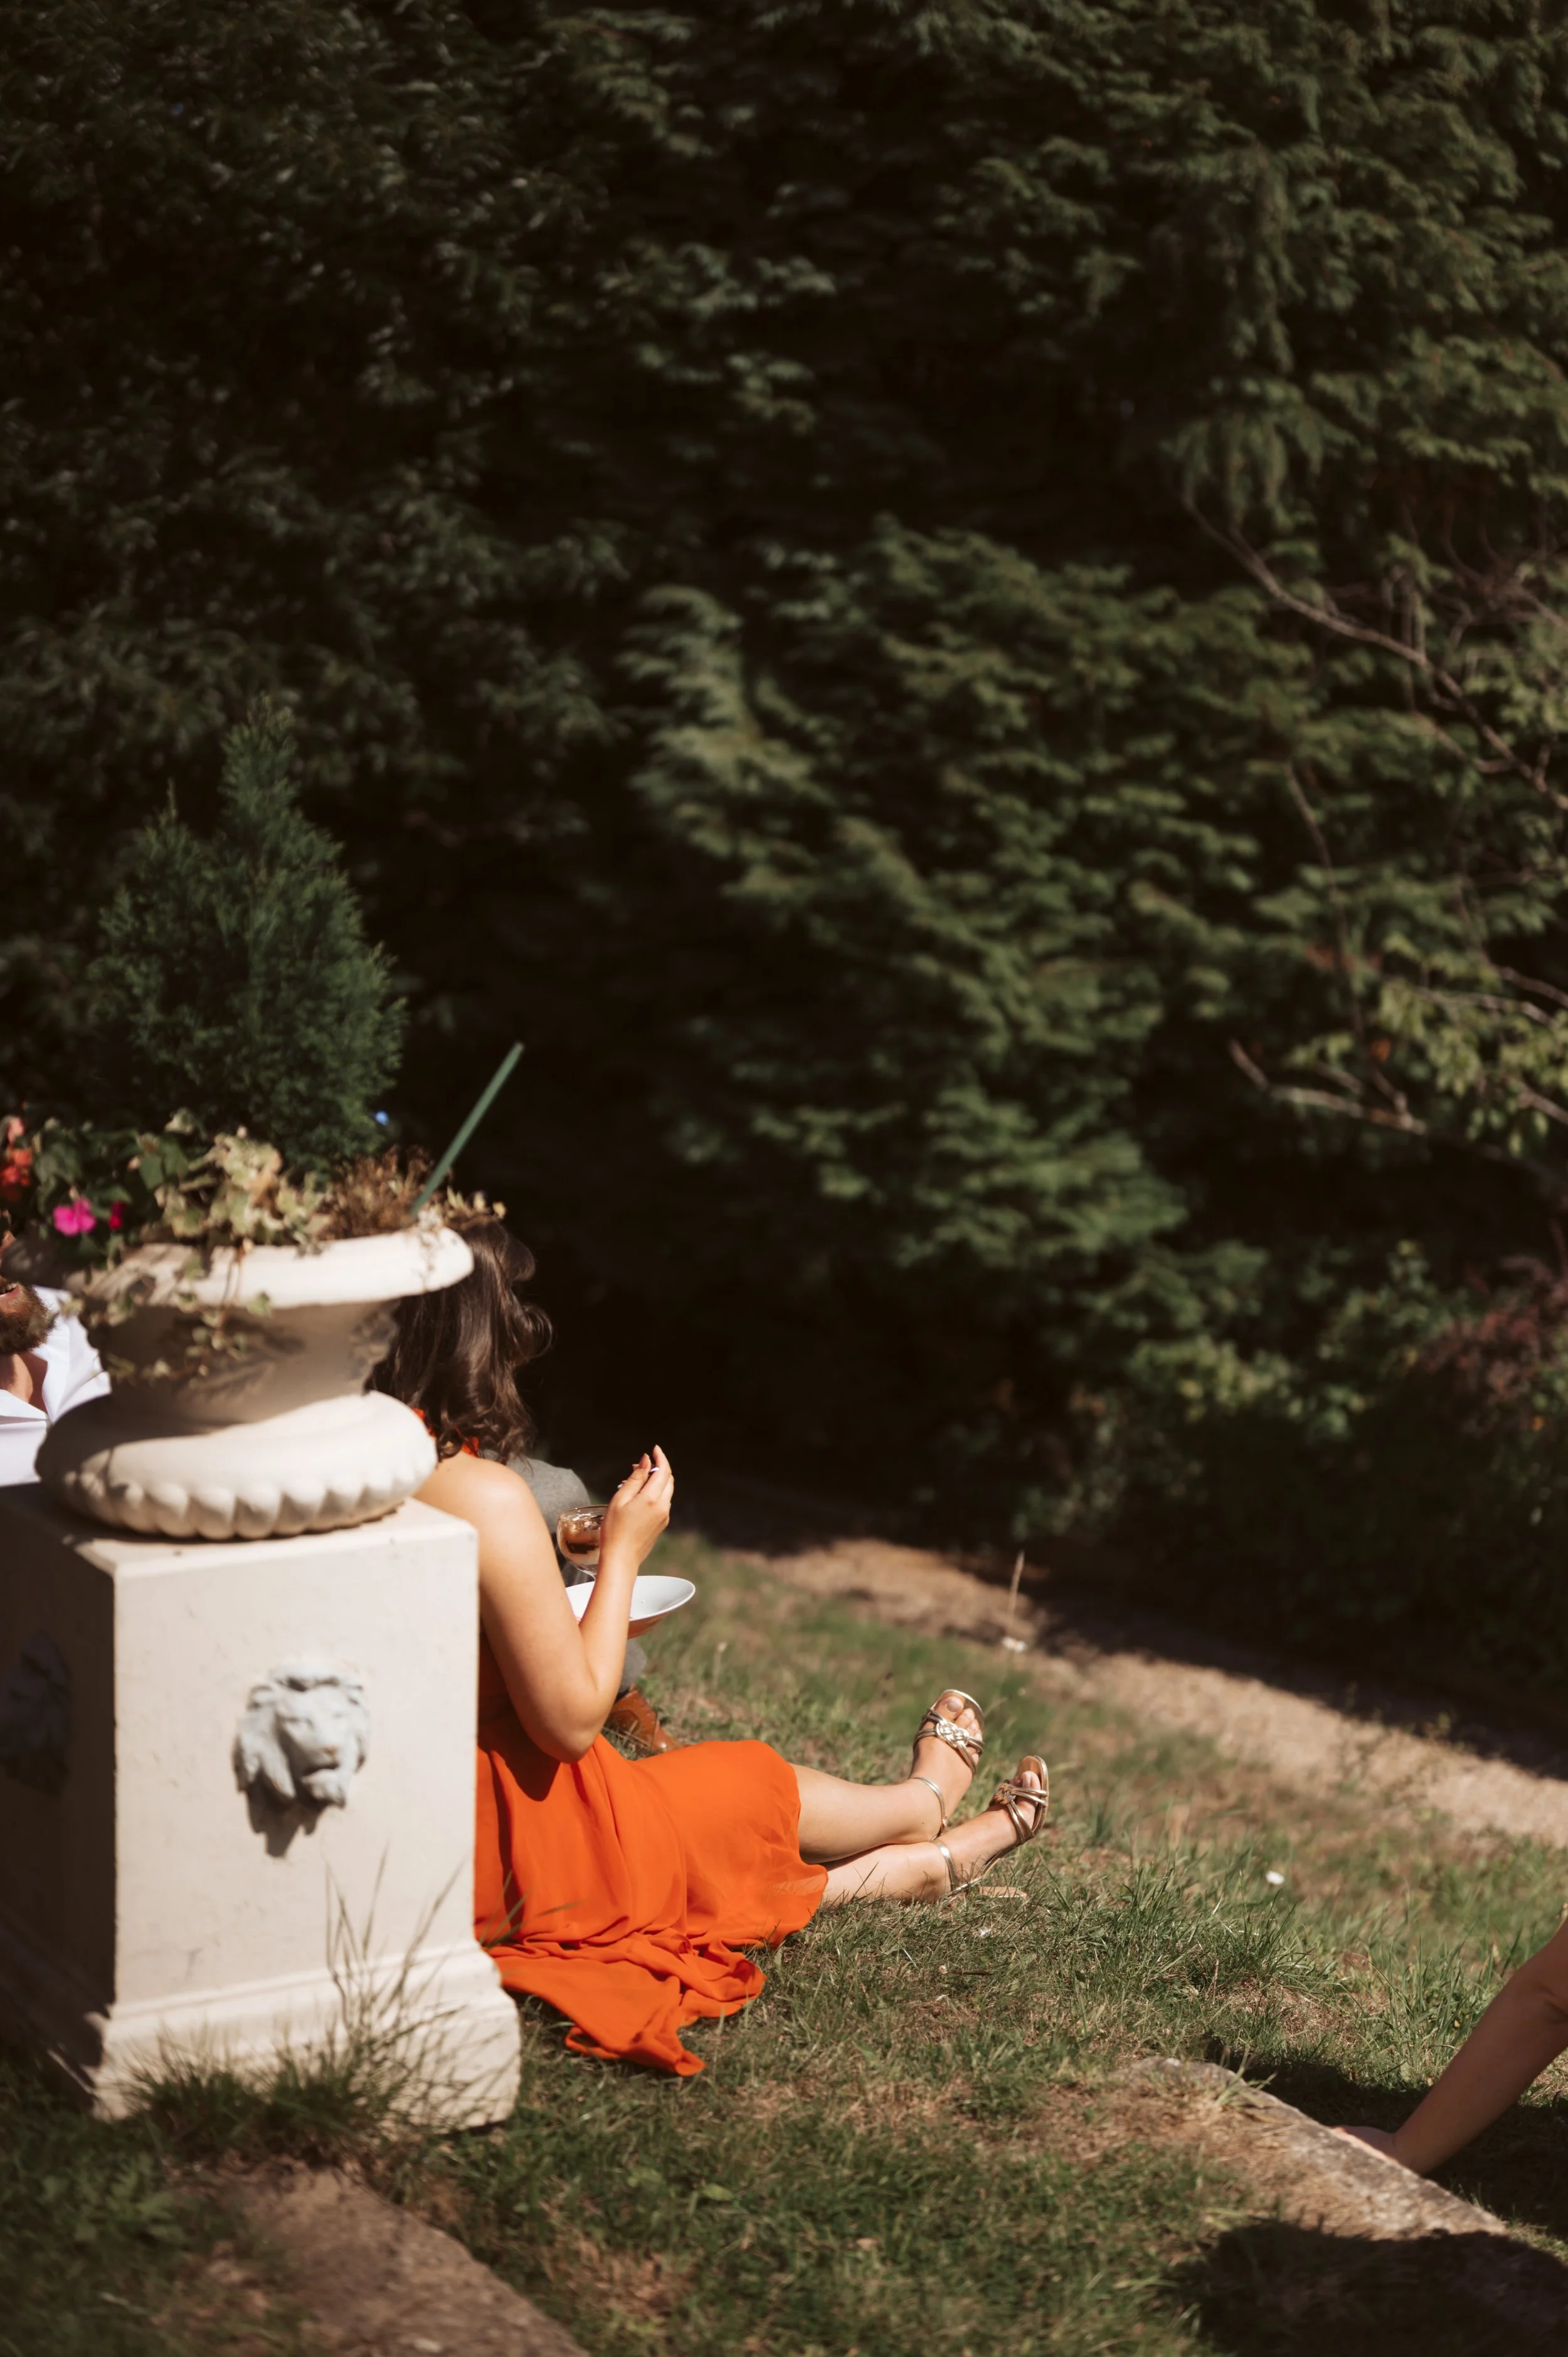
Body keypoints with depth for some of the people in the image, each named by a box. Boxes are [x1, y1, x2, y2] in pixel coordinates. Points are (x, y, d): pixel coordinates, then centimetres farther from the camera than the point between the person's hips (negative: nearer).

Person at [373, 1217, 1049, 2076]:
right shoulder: (484, 1498, -27)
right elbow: (571, 1721, -19)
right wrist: (623, 1551, -9)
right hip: (513, 1859, -7)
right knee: (747, 1786, 20)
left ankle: (929, 1861, 45)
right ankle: (924, 1799, 50)